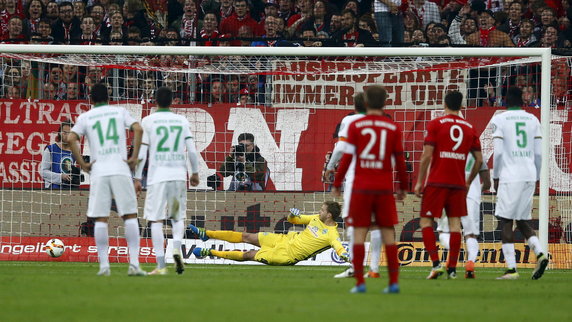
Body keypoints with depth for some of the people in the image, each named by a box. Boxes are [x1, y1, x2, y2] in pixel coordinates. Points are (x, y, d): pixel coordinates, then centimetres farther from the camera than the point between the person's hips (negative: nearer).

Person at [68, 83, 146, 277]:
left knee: (101, 219, 3)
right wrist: (134, 158, -1)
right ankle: (134, 264, -6)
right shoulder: (120, 111, 11)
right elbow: (138, 129, -4)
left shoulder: (85, 117, 11)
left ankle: (104, 265, -1)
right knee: (130, 216, 3)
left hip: (98, 172, 0)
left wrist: (82, 164, 2)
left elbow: (71, 139, -4)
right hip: (121, 169, 0)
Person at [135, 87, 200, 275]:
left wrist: (138, 178, 4)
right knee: (178, 217, 18)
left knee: (156, 220, 0)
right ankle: (177, 248, -10)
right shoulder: (182, 121, 8)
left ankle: (161, 265, -6)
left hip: (157, 177, -3)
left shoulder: (148, 121, 1)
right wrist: (195, 173, 18)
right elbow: (192, 150, 5)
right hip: (179, 175, 3)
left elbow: (141, 153, -2)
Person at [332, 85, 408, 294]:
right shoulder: (393, 128, 2)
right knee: (388, 235, 6)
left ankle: (360, 282, -5)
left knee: (359, 234, 2)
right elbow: (400, 160, 4)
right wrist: (403, 187, 16)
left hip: (361, 188, -1)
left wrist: (337, 184, 5)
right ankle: (394, 282, 2)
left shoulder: (355, 126, -2)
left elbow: (347, 157, -4)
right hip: (385, 189, 1)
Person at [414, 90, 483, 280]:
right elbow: (479, 160, 10)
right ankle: (452, 268, 1)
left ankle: (435, 263, -11)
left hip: (436, 183, -3)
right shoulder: (469, 128, 9)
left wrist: (420, 182, -2)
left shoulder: (435, 124, -3)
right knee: (455, 223, 5)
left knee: (426, 221, 4)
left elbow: (427, 156, -8)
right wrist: (469, 181, 22)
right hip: (458, 184, 3)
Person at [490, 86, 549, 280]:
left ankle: (511, 269, -9)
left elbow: (498, 152, -7)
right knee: (522, 221, 15)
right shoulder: (533, 120, 11)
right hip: (530, 176, 5)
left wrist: (495, 177, 4)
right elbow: (538, 153, 11)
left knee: (506, 222, -1)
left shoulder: (499, 120, -1)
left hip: (510, 177, -5)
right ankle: (540, 254, -8)